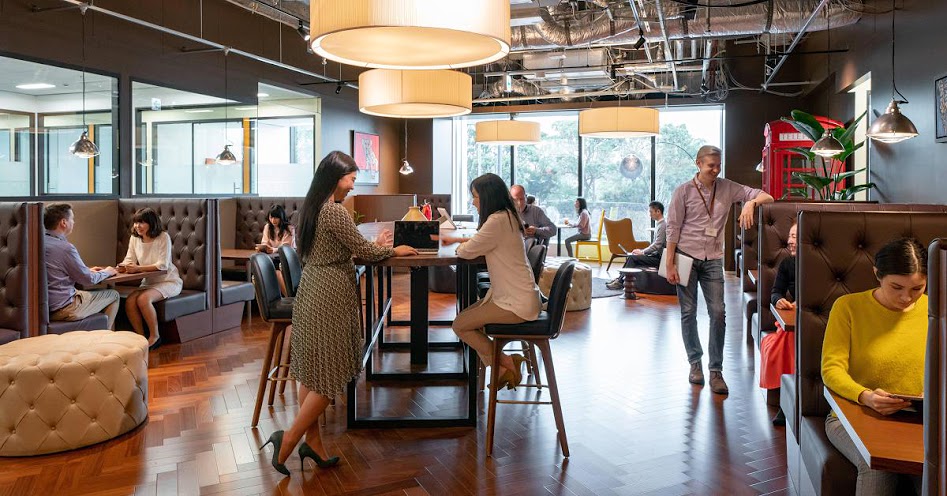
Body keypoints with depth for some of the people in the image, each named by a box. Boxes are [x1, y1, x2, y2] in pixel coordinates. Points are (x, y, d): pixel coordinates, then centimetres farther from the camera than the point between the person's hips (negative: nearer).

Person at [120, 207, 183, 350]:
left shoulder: (163, 237, -15)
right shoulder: (134, 238, 5)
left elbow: (163, 265, -22)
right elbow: (129, 260, 2)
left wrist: (138, 268, -31)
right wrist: (123, 266, -23)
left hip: (168, 281, -6)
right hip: (148, 282, 6)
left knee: (143, 299, -29)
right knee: (129, 302, -20)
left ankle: (155, 336, -11)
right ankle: (141, 337, -4)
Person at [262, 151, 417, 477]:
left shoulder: (310, 208, 12)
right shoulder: (335, 211, -17)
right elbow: (363, 251, -11)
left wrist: (373, 245, 16)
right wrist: (393, 250, 5)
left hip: (310, 293, 9)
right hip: (329, 297, -9)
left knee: (311, 371, 11)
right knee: (330, 374, 1)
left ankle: (313, 441, 20)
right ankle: (289, 439, 4)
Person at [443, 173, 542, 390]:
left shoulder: (497, 221, -20)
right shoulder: (507, 217, 12)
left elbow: (467, 251, -12)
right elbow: (481, 241, 29)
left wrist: (459, 246, 9)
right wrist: (456, 239, 22)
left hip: (516, 304, -10)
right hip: (519, 297, 10)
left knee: (460, 325, -3)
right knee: (465, 316, 14)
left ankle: (505, 364, 6)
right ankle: (501, 370, 10)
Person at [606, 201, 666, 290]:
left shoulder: (662, 225, -15)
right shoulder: (659, 224, 16)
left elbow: (657, 245, -21)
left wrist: (642, 252, -13)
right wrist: (642, 251, 8)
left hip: (659, 258, -10)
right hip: (656, 255, 10)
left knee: (633, 258, -17)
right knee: (630, 257, 6)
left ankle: (620, 282, -12)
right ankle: (620, 278, 4)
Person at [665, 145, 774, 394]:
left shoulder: (727, 188, 5)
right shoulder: (683, 192, -2)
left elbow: (766, 196, 3)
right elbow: (673, 229, -3)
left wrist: (751, 202, -22)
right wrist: (670, 264, -8)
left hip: (713, 260, 2)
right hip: (686, 257, -2)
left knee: (718, 313, -4)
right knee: (688, 313, 5)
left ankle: (716, 370, 4)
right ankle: (695, 362, 21)